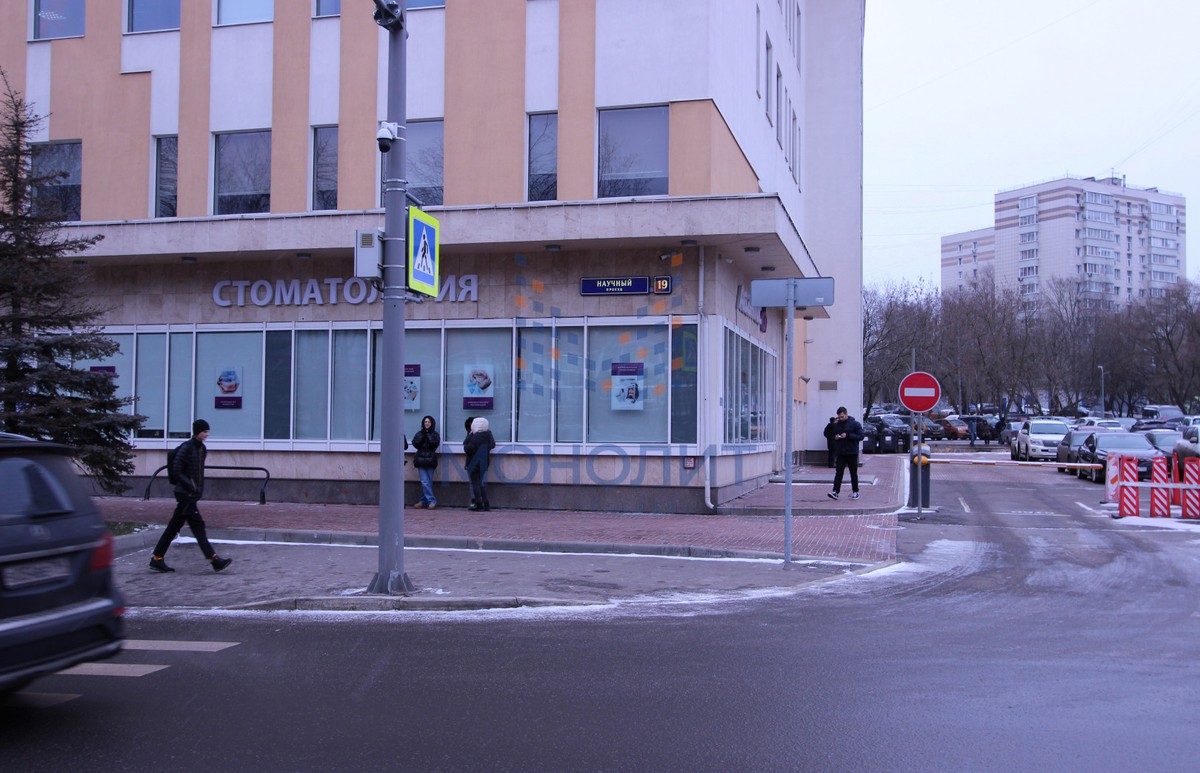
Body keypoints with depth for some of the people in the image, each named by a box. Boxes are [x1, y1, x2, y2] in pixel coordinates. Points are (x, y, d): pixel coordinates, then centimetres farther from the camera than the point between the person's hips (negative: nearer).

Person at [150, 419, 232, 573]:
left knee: (174, 527, 11)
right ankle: (214, 560, -8)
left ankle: (157, 559, 17)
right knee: (198, 526, -7)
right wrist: (191, 487, -18)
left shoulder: (202, 449, 12)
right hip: (185, 494, -8)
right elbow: (176, 471, -15)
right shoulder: (186, 448, -13)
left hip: (193, 494, 8)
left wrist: (198, 489, 13)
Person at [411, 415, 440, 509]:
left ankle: (423, 501, 5)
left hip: (430, 460, -1)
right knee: (425, 482, -9)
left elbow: (434, 444, -10)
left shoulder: (435, 434, 8)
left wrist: (428, 435, -7)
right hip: (421, 459, 1)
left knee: (428, 482, 0)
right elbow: (415, 443, -2)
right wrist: (422, 435, -7)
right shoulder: (419, 433, 12)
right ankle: (432, 501, -8)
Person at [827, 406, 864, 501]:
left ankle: (855, 492, 17)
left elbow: (860, 436, -10)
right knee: (838, 472, -7)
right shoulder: (837, 425, 10)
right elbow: (833, 436, 21)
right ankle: (835, 491, -14)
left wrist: (848, 436, -19)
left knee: (853, 473, 6)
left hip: (852, 453, -3)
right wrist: (835, 437, -3)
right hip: (840, 453, 3)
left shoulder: (855, 424, -4)